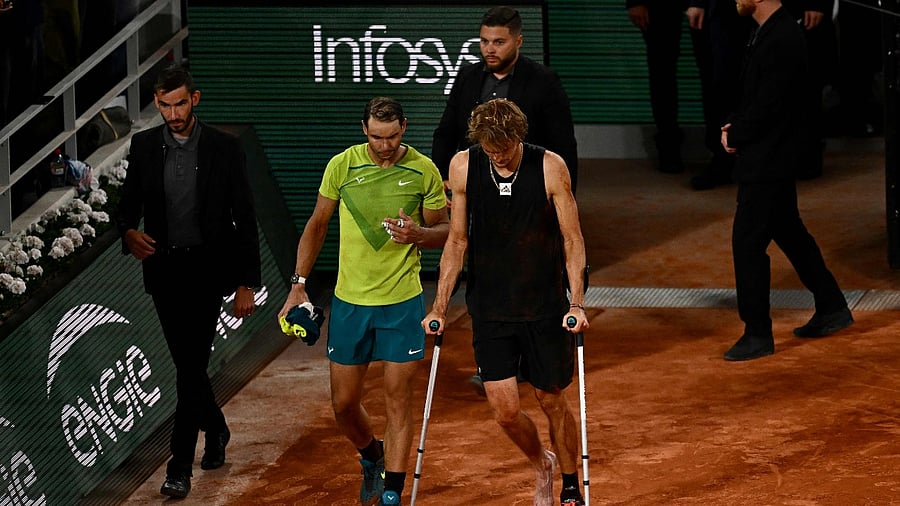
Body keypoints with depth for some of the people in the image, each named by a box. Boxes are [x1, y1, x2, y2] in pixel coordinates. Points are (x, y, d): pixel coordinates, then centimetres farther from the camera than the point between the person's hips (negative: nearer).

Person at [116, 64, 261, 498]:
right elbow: (129, 203, 9)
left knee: (191, 365, -11)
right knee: (188, 364, 12)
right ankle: (215, 429, 38)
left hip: (207, 270, -4)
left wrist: (246, 283, -5)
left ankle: (180, 466, -10)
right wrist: (128, 232, -17)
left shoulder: (224, 148, -4)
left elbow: (244, 218, -2)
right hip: (163, 268, 4)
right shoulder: (144, 145, 4)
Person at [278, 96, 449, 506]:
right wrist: (299, 284, 2)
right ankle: (372, 457, 37)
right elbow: (317, 224, 8)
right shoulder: (342, 165, -3)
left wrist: (416, 234, -18)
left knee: (397, 401, -2)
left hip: (403, 302, -2)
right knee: (344, 403, 8)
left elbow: (444, 230, 5)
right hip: (349, 302, 2)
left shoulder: (424, 171, -5)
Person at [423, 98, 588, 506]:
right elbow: (457, 240, 5)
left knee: (552, 402, 7)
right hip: (489, 309, 1)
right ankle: (540, 464, 27)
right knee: (505, 410, -4)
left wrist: (577, 304, -13)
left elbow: (572, 239, -4)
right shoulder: (463, 166, -5)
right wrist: (440, 307, 3)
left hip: (545, 306, -1)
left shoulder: (550, 167, -10)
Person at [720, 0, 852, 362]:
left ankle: (758, 335, 2)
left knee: (747, 241, -5)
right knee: (788, 232, 20)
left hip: (768, 160, -10)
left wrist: (734, 136, -9)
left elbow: (766, 107, -23)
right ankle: (832, 309, 31)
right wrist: (734, 126, 2)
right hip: (770, 158, 10)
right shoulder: (771, 33, 9)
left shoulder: (781, 41, -23)